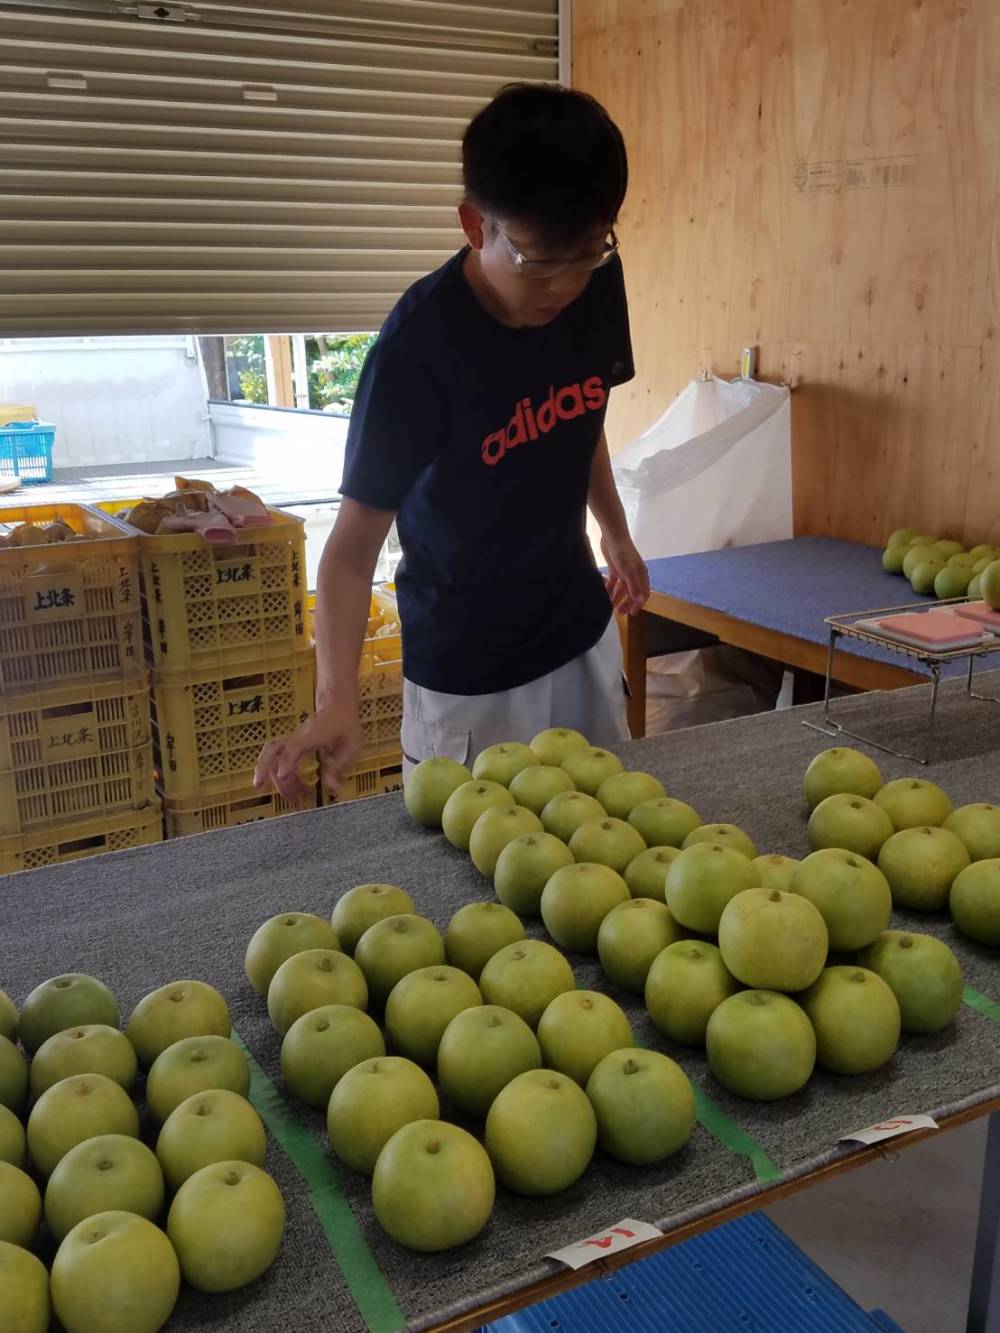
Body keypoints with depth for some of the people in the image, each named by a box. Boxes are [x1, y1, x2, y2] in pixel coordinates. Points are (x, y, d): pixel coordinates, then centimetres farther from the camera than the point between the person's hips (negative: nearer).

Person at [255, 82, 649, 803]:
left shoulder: (597, 284, -9)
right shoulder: (420, 346, -25)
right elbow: (354, 546, -23)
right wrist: (336, 699, -36)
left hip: (583, 634, 6)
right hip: (470, 676, -5)